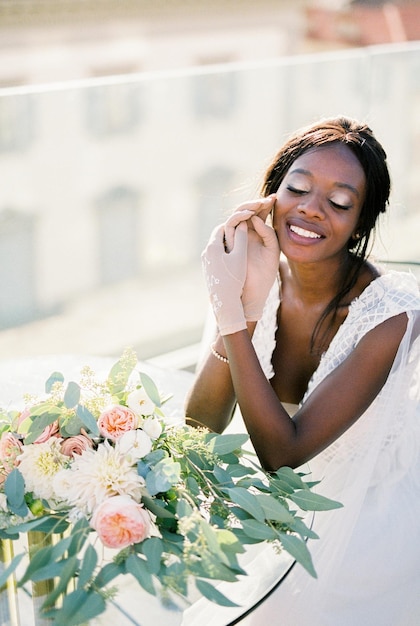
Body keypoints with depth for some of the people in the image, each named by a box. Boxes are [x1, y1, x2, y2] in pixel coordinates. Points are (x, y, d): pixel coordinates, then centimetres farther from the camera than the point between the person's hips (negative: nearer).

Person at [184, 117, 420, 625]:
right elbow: (200, 429, -17)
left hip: (370, 534, -3)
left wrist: (231, 316, -35)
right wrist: (244, 309, -31)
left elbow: (282, 452, -29)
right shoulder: (259, 280, -13)